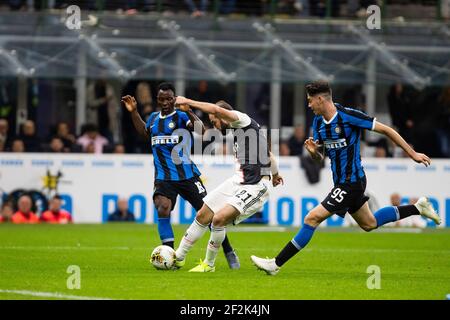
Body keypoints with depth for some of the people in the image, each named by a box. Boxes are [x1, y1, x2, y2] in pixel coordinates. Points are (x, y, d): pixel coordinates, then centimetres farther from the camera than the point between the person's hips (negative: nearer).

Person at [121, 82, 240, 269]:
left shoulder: (181, 117, -4)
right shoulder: (153, 118, 12)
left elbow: (200, 130, -23)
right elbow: (144, 132, 34)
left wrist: (188, 111, -36)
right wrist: (134, 112, 26)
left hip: (187, 175, -3)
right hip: (163, 177, 3)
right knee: (163, 210, -22)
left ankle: (229, 253, 17)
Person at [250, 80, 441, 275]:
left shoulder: (349, 116, -20)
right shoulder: (318, 122, 4)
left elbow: (386, 130, -13)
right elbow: (319, 157, 12)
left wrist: (412, 154, -10)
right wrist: (313, 151, -14)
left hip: (351, 182, -9)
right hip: (341, 181, 9)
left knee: (312, 218, -13)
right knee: (369, 224, 23)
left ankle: (276, 264, -9)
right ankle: (418, 208, 35)